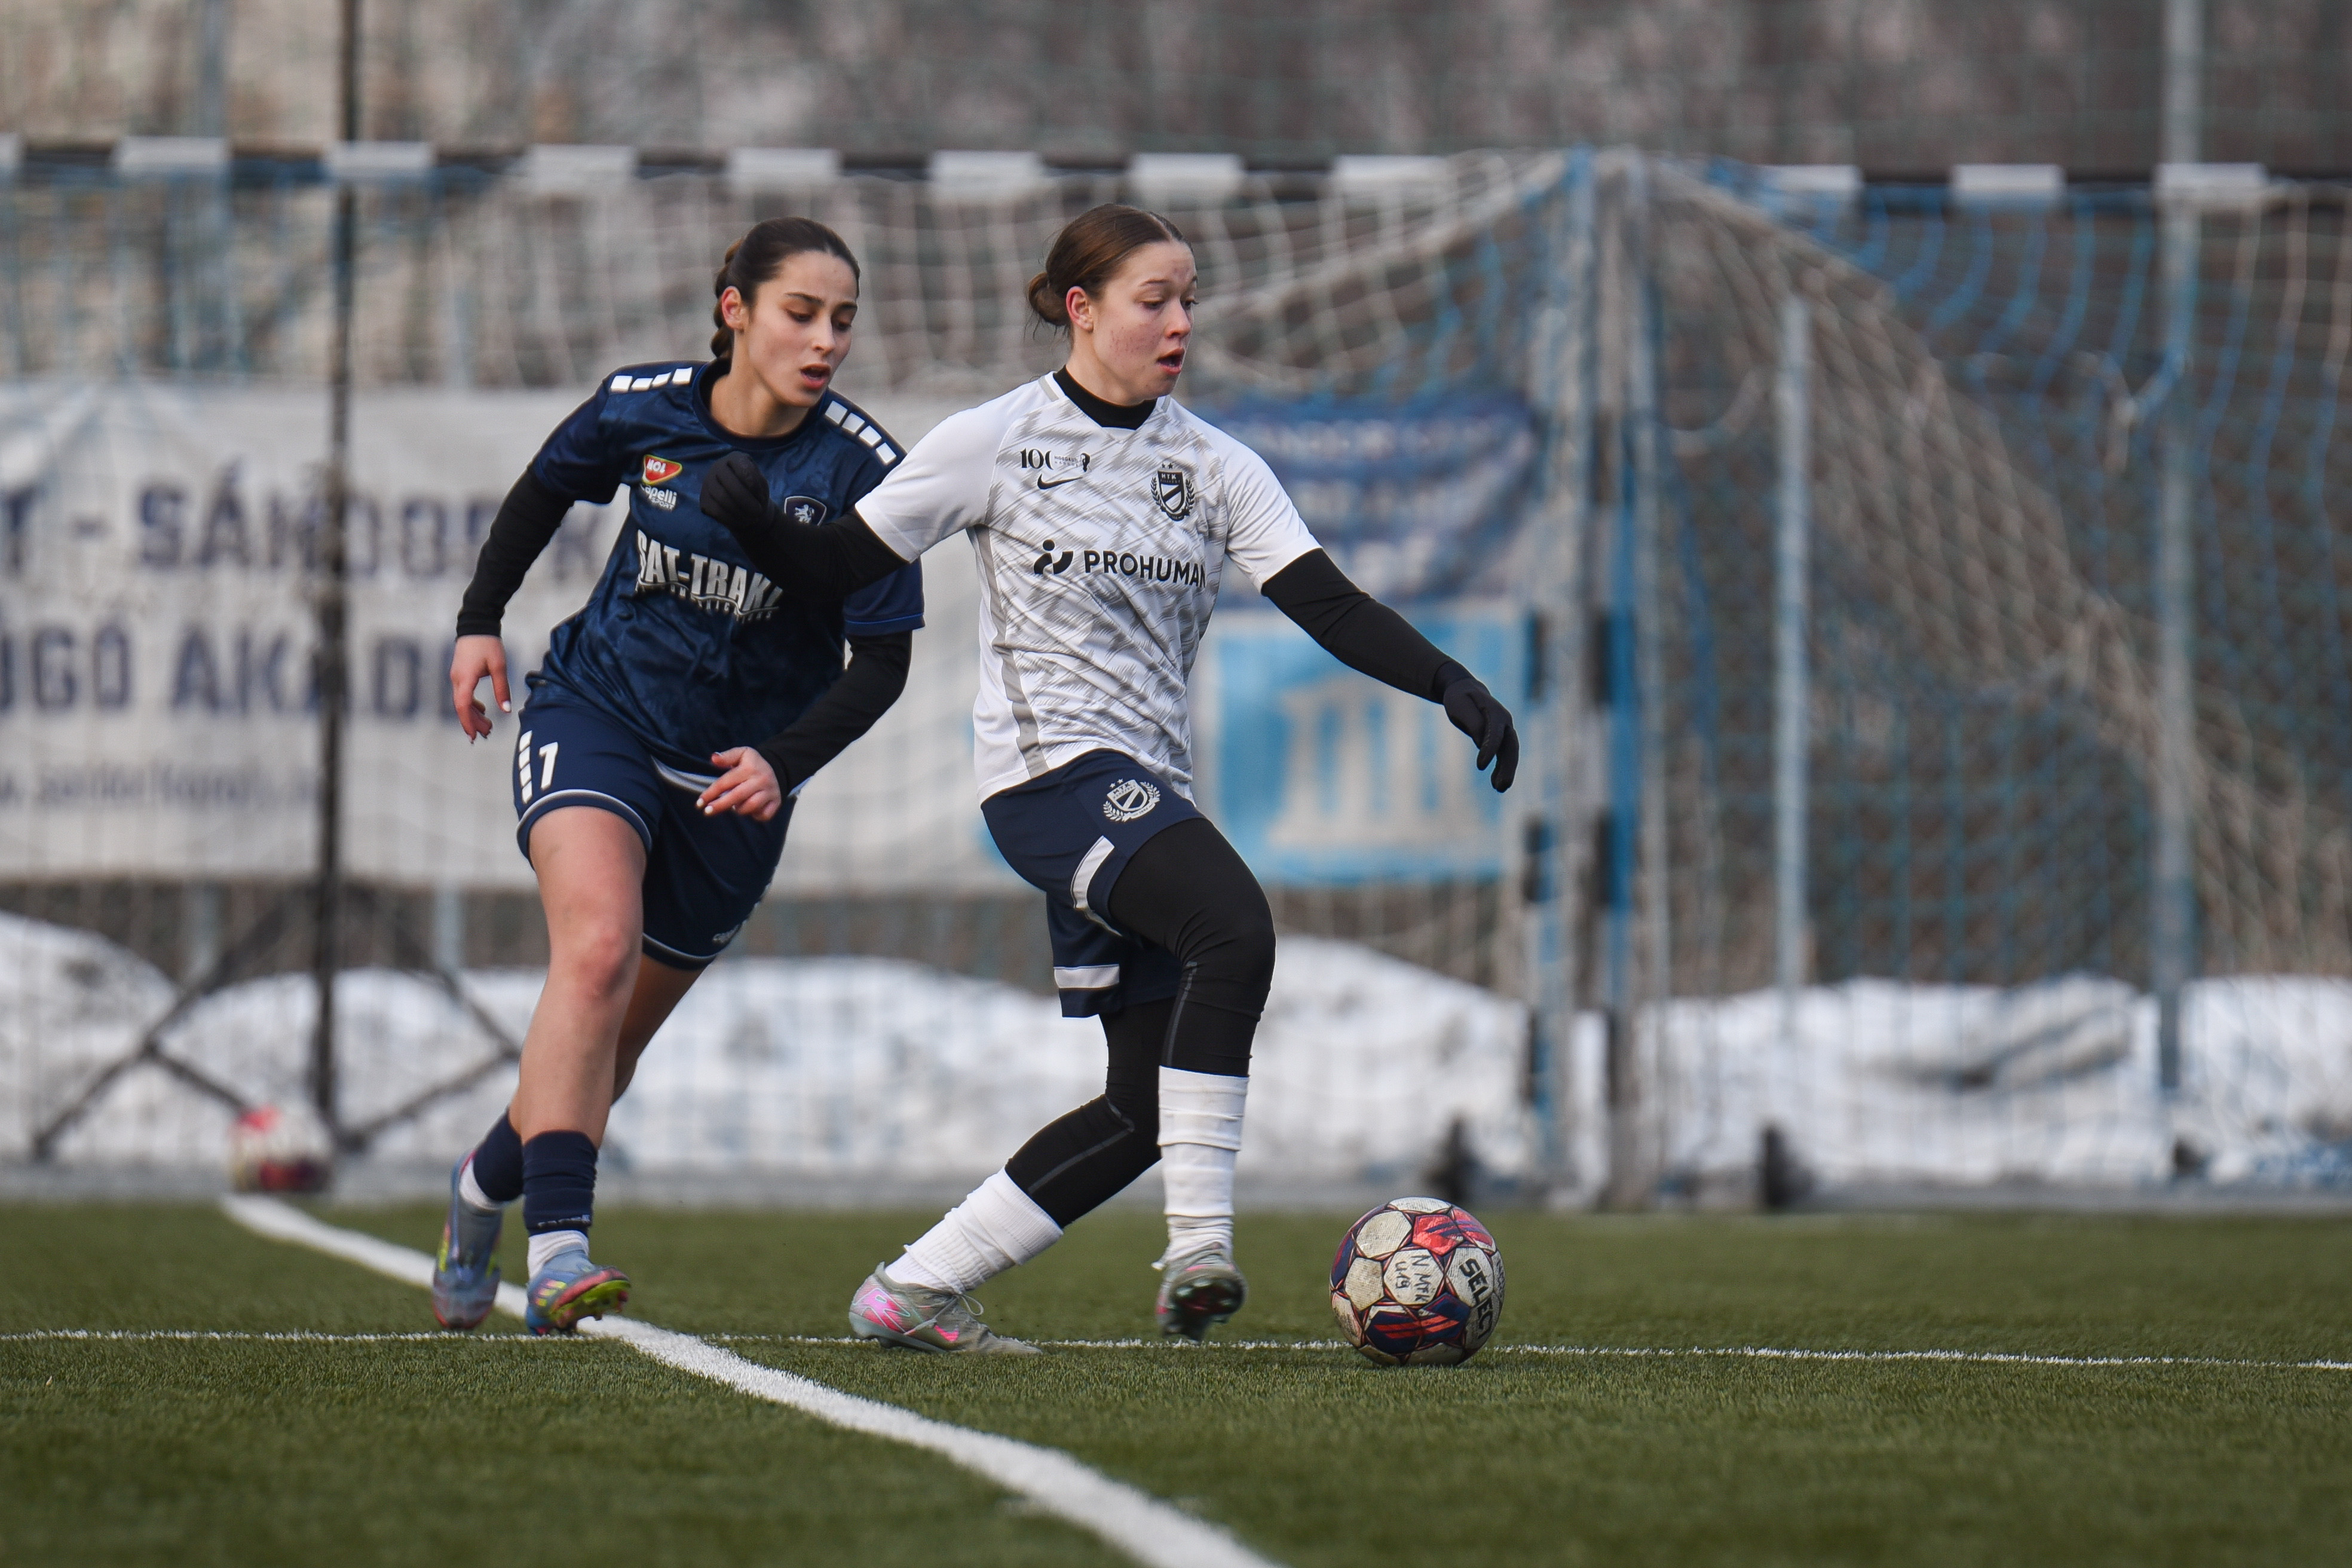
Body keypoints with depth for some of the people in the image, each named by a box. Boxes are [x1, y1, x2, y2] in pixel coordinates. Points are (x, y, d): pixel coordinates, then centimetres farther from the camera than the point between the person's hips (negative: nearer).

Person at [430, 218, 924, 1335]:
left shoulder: (860, 467, -15)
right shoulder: (642, 408, -10)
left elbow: (881, 660, -11)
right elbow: (545, 489, 12)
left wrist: (784, 763, -24)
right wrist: (480, 621, 10)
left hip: (735, 778, 2)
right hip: (598, 711, -2)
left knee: (618, 1032, 12)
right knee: (598, 946, -28)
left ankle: (487, 1185, 40)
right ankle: (557, 1246, -35)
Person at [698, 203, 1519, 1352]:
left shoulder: (1211, 467, 10)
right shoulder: (994, 444, 0)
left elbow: (1327, 606, 2)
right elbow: (832, 572, 2)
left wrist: (1451, 684, -13)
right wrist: (754, 525, -19)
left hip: (1146, 793, 6)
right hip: (1049, 767, -6)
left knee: (1149, 1104, 1)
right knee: (1235, 925, -31)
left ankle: (912, 1291, 11)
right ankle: (1199, 1248, -30)